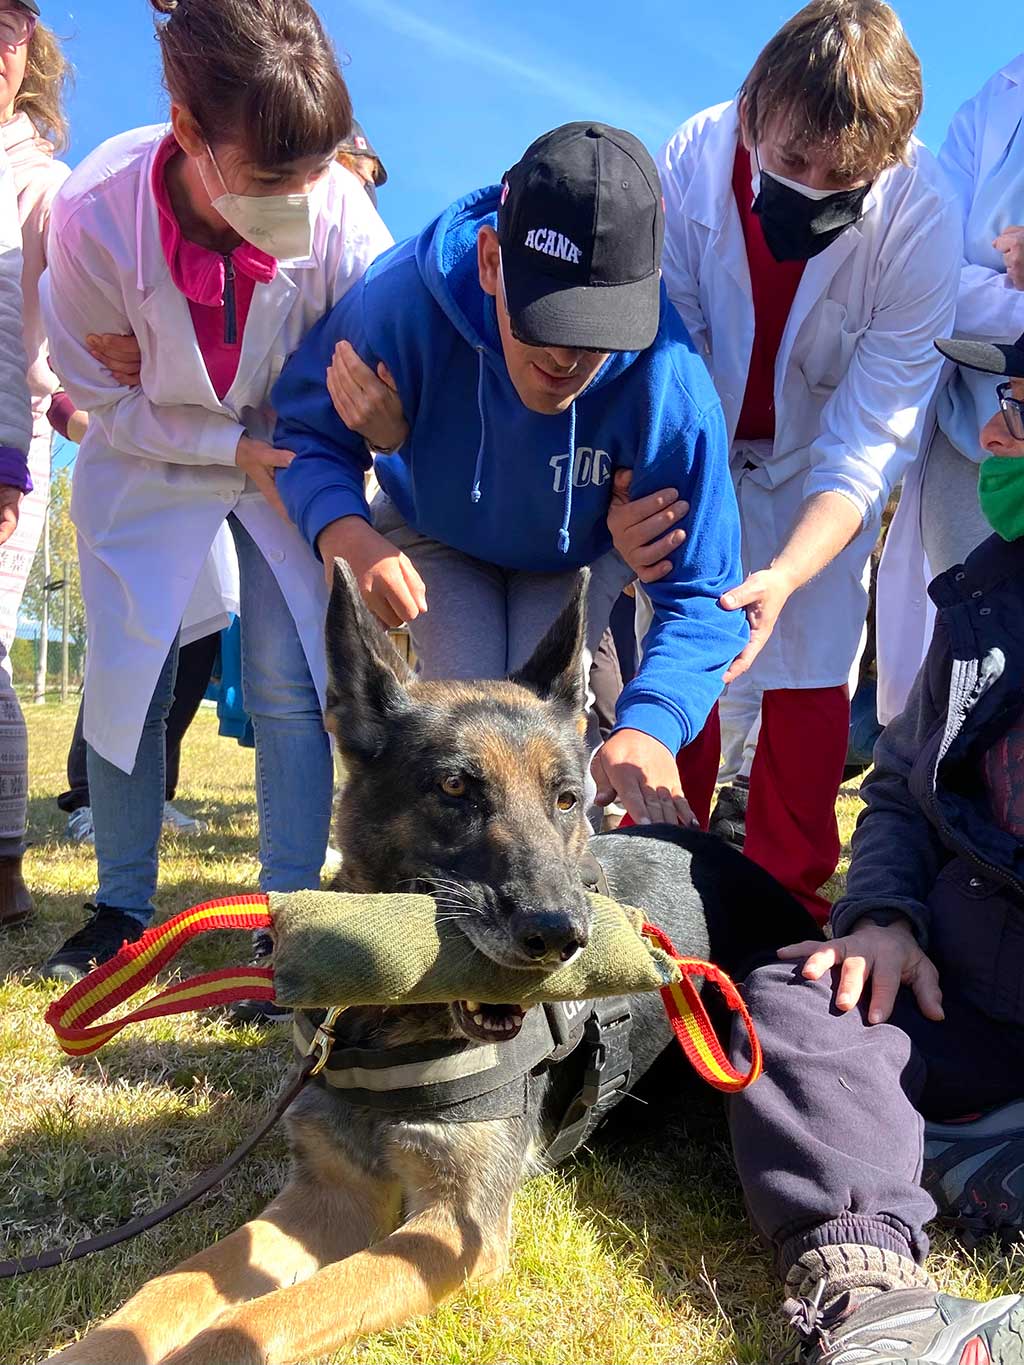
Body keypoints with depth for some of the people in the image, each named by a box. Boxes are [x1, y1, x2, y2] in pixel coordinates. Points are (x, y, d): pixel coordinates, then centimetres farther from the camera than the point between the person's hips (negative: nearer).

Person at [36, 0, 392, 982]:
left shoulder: (336, 203, -29)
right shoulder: (94, 214, -28)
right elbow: (100, 396, -13)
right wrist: (235, 448, -21)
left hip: (290, 456, 0)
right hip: (148, 462, 0)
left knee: (289, 679, -9)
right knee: (124, 677, 1)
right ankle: (122, 908, 20)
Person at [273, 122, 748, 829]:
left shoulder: (672, 389, -38)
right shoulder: (404, 299, -37)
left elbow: (700, 595, -32)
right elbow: (308, 427, -21)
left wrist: (648, 728, -52)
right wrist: (343, 531, -44)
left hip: (580, 555, 0)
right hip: (433, 532, 0)